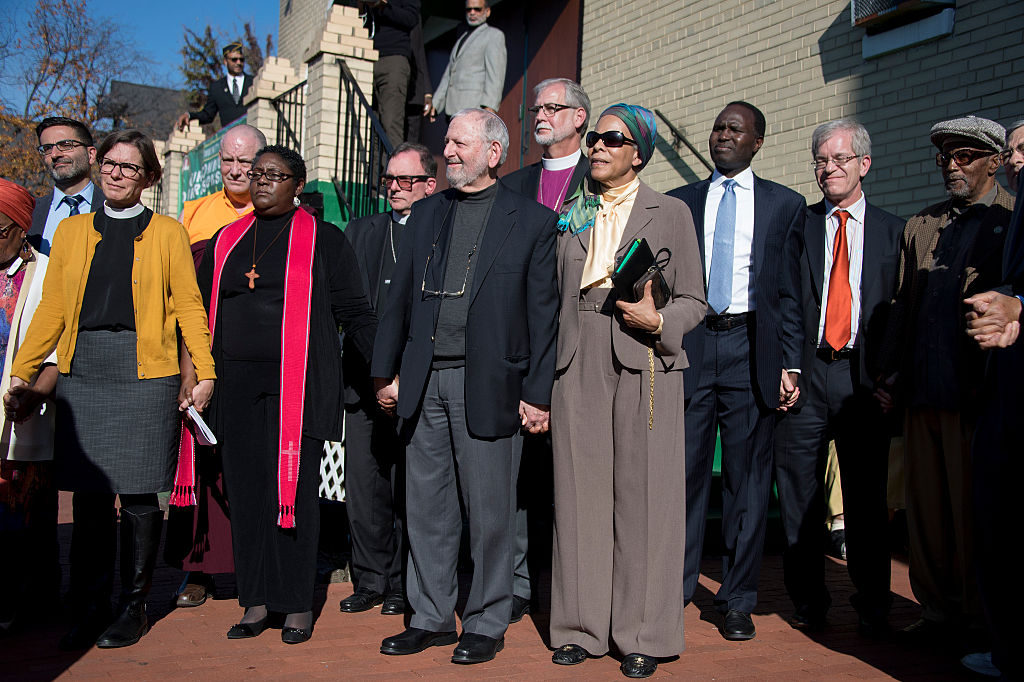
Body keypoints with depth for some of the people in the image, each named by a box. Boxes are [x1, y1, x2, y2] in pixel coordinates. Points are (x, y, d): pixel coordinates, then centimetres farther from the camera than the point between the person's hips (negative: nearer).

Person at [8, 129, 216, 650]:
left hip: (144, 372, -3)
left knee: (138, 493, 0)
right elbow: (52, 309, 16)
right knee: (89, 494, 4)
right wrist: (21, 371, 11)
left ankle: (133, 607, 14)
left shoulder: (167, 233, 7)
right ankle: (89, 609, 15)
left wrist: (205, 372, -5)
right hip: (81, 372, 3)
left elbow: (189, 305, 3)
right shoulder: (71, 231, 16)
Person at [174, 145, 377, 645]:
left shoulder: (323, 240, 3)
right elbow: (200, 312, 21)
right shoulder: (225, 242, 15)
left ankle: (298, 604, 10)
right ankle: (256, 601, 16)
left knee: (294, 489, -2)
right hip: (236, 387, 4)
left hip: (297, 386, -4)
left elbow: (355, 313, 1)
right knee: (245, 490, 5)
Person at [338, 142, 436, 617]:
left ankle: (404, 585, 16)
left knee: (408, 488, 3)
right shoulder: (359, 232, 18)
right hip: (363, 379, 5)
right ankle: (371, 581, 20)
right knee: (362, 484, 7)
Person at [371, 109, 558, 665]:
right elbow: (400, 298, 15)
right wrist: (384, 372, 10)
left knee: (489, 512, 4)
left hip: (487, 384, -4)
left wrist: (538, 394, -7)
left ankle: (486, 624, 20)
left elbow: (543, 312, -3)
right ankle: (431, 618, 25)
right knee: (426, 508, 11)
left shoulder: (532, 221, 0)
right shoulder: (426, 214, 14)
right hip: (423, 383, 5)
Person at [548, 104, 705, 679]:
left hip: (645, 364, -3)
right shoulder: (575, 216, 17)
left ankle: (644, 636, 9)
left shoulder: (671, 212, 7)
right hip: (579, 365, 3)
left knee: (643, 495, -2)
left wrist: (658, 320, -15)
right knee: (582, 491, 4)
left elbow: (693, 300, 5)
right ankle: (582, 627, 14)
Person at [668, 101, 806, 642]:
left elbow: (791, 290, 5)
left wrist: (790, 364, -2)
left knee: (747, 478, 4)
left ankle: (737, 601, 15)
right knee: (684, 472, 2)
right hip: (687, 347, 1)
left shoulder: (785, 205, 10)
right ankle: (673, 590, 15)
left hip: (751, 348, -1)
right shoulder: (677, 203, 13)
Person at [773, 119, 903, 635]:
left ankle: (872, 606, 21)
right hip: (806, 374, 0)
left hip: (865, 377, 0)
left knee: (867, 496, 6)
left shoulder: (893, 231, 10)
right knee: (798, 494, 4)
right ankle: (808, 601, 19)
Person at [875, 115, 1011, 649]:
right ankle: (937, 610, 23)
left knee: (972, 510, 3)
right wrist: (889, 374, 8)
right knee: (925, 506, 10)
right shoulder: (919, 227, 18)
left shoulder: (1011, 222, 1)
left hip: (976, 395, -5)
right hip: (921, 394, 5)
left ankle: (977, 619, 17)